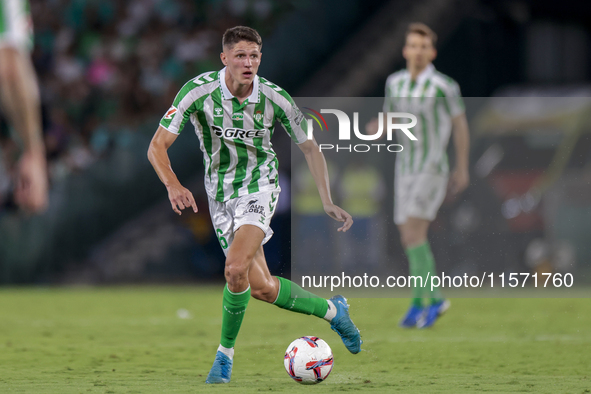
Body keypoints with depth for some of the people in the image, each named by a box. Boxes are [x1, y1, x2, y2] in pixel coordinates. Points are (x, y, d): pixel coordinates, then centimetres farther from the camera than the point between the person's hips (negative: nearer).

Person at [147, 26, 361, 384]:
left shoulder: (274, 98, -15)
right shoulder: (199, 91, -18)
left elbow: (310, 147, -1)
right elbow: (158, 146, -17)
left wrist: (328, 203, -6)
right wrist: (173, 185, -36)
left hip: (260, 186, -2)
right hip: (220, 193, 2)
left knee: (236, 268, -26)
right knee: (260, 287, 2)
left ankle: (225, 353, -6)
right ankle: (332, 310, 26)